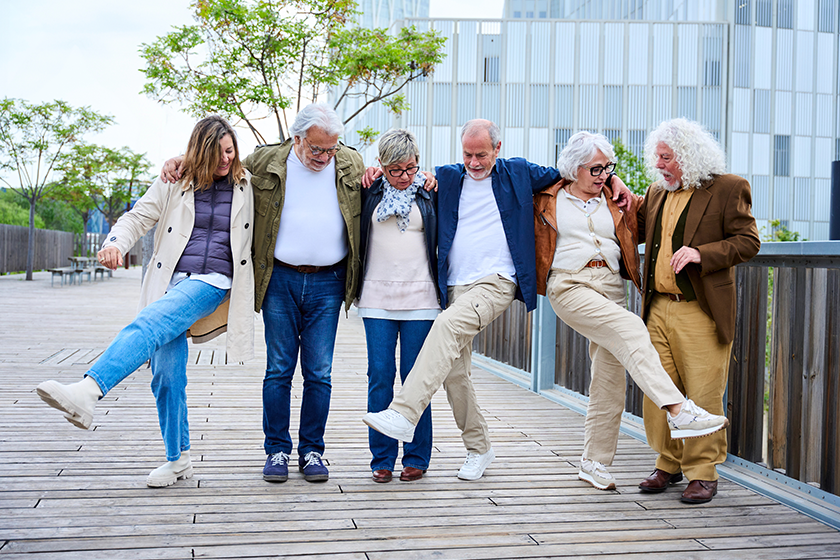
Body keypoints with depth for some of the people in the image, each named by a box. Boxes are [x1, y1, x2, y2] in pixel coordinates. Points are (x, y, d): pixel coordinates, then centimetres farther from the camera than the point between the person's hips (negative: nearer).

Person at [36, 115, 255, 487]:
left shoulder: (247, 185, 11)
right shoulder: (174, 183, 12)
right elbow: (138, 217, 4)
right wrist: (116, 243, -15)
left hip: (212, 280, -3)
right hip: (171, 279, 3)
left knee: (148, 326, -32)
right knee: (167, 374, -4)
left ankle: (87, 392, -49)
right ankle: (177, 460, 10)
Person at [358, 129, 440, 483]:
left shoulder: (430, 193, 5)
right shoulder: (369, 192, 6)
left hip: (420, 299, -1)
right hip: (377, 298, 1)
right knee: (380, 378, 0)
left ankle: (416, 458, 13)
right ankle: (382, 458, 11)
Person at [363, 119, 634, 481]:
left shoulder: (518, 173, 11)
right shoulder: (446, 177, 14)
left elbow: (565, 174, 23)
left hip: (497, 281, -4)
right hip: (455, 286, 5)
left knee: (448, 324, -32)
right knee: (454, 373, 2)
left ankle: (403, 415, -38)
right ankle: (478, 448, 20)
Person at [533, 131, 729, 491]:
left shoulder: (613, 201, 17)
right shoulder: (548, 200, 8)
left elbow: (631, 242, 21)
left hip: (611, 287, 5)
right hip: (570, 286, -5)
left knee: (609, 379, 1)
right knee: (631, 330, -29)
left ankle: (595, 463, 12)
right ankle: (680, 412, -36)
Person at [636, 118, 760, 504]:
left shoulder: (728, 189, -3)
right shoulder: (656, 193, 16)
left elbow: (748, 241, -7)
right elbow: (634, 230, 28)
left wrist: (701, 253, -20)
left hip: (700, 313, -6)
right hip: (658, 309, 6)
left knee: (703, 395, -2)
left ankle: (703, 474, 11)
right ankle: (669, 464, 23)